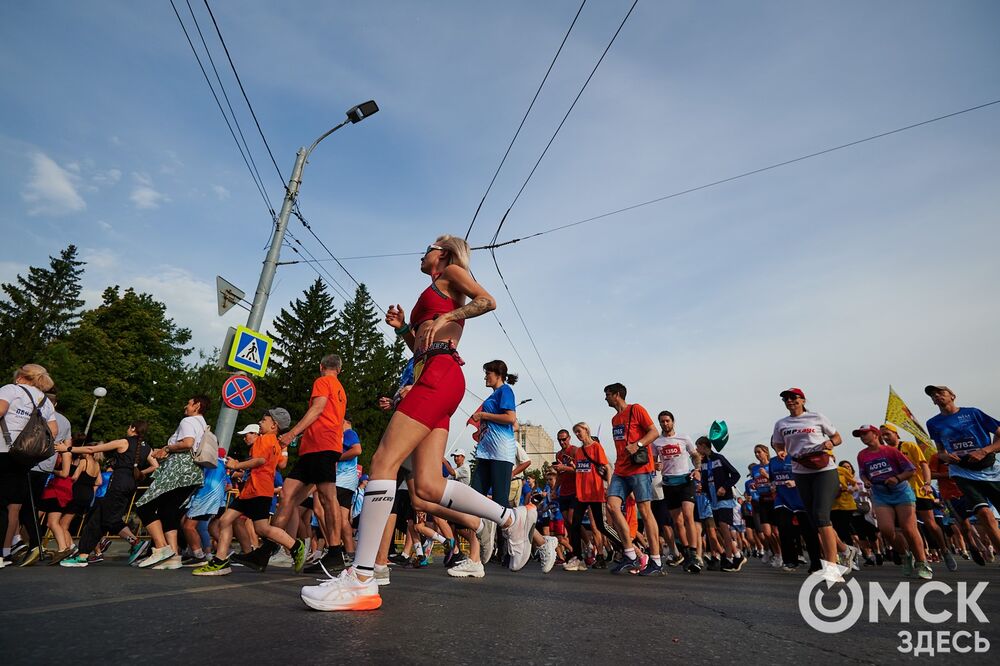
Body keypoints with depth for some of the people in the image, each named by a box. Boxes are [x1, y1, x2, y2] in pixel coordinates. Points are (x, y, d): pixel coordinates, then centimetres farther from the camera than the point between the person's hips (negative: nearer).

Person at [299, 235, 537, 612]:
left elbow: (488, 300, -8)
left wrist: (445, 318, -15)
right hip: (431, 379, 9)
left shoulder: (451, 273, 12)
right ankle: (511, 518, 6)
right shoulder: (433, 298, 35)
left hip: (441, 374, -9)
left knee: (383, 462, -16)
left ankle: (361, 581, -15)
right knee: (428, 486, -3)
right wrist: (403, 328, 20)